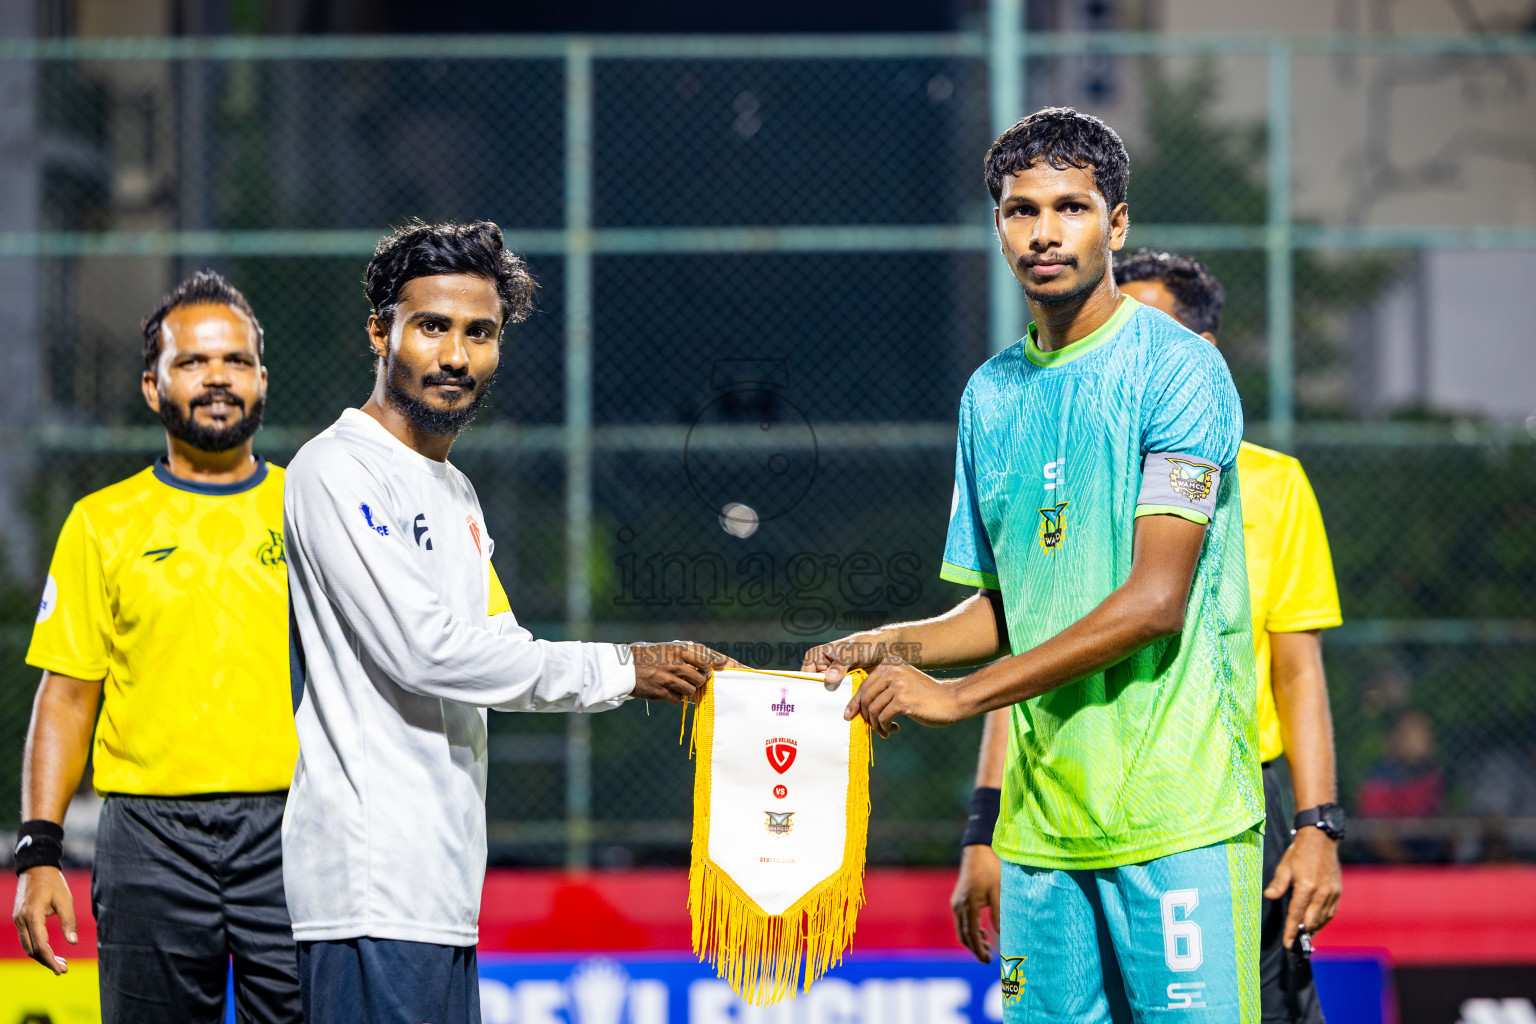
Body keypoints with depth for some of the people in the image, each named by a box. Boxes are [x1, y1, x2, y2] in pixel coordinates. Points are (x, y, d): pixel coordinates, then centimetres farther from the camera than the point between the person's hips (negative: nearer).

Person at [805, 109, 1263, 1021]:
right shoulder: (990, 394, 14)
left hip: (1177, 813, -5)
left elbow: (1156, 600, -14)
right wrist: (896, 647, 1)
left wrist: (961, 694, -14)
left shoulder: (1180, 368, -6)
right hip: (1042, 819, 6)